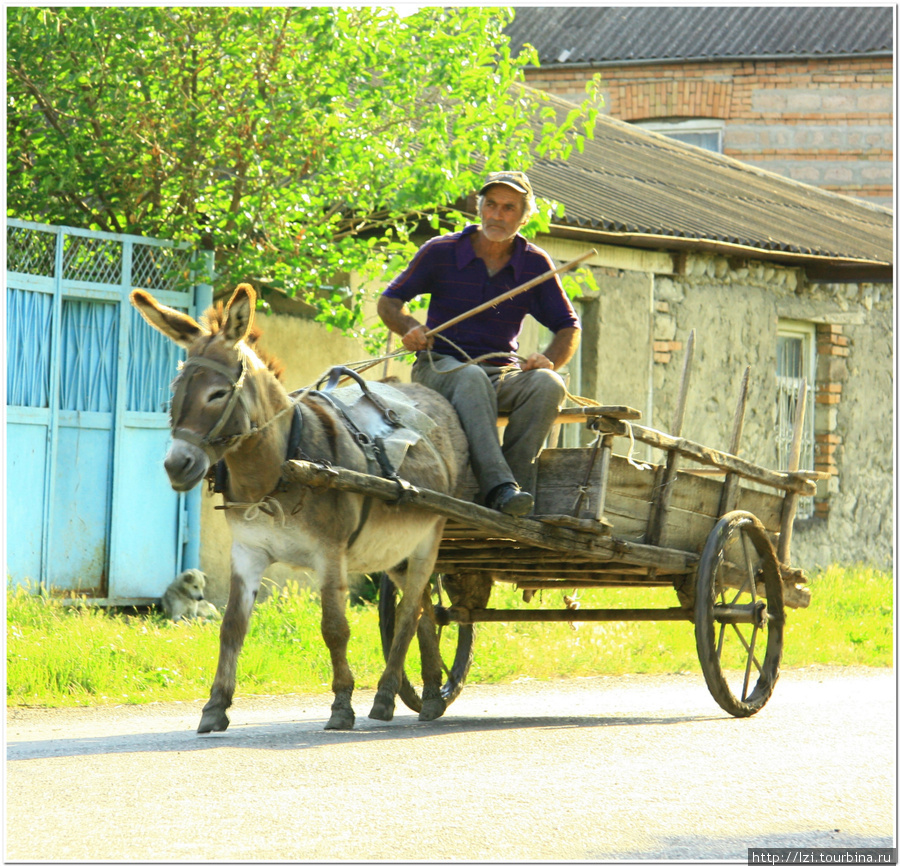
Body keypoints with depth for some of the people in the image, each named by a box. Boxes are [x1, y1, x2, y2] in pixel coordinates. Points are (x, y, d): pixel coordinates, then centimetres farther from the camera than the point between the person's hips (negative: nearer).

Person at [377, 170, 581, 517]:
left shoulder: (536, 264, 7)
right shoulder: (441, 252, 3)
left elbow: (568, 328, 11)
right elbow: (389, 301, 9)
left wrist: (549, 360, -12)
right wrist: (409, 327, -14)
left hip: (502, 374, 3)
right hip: (440, 367, -3)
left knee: (548, 385, -30)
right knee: (471, 378, -39)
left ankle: (516, 481, -37)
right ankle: (498, 487, -55)